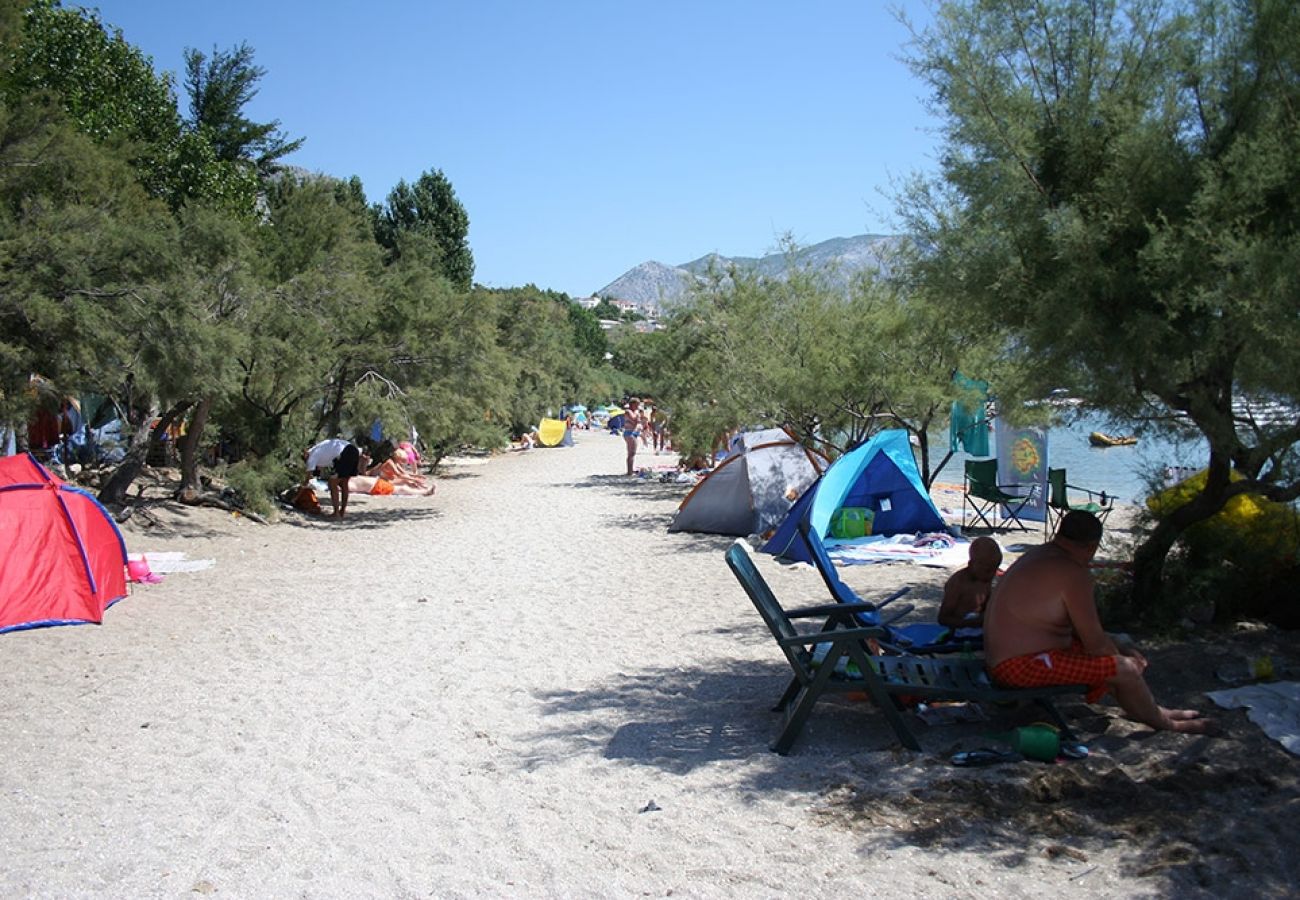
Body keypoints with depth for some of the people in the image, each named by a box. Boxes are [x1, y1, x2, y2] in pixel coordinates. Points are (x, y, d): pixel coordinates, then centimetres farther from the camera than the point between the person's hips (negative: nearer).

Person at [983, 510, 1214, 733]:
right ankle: (1162, 722, 15)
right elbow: (1095, 643, -17)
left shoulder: (1039, 556, 12)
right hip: (1022, 666, -11)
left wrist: (1120, 652, 20)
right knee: (1126, 668, -9)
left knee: (1112, 649, 21)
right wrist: (1121, 660, 4)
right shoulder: (1072, 573, -19)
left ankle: (1153, 711, 30)